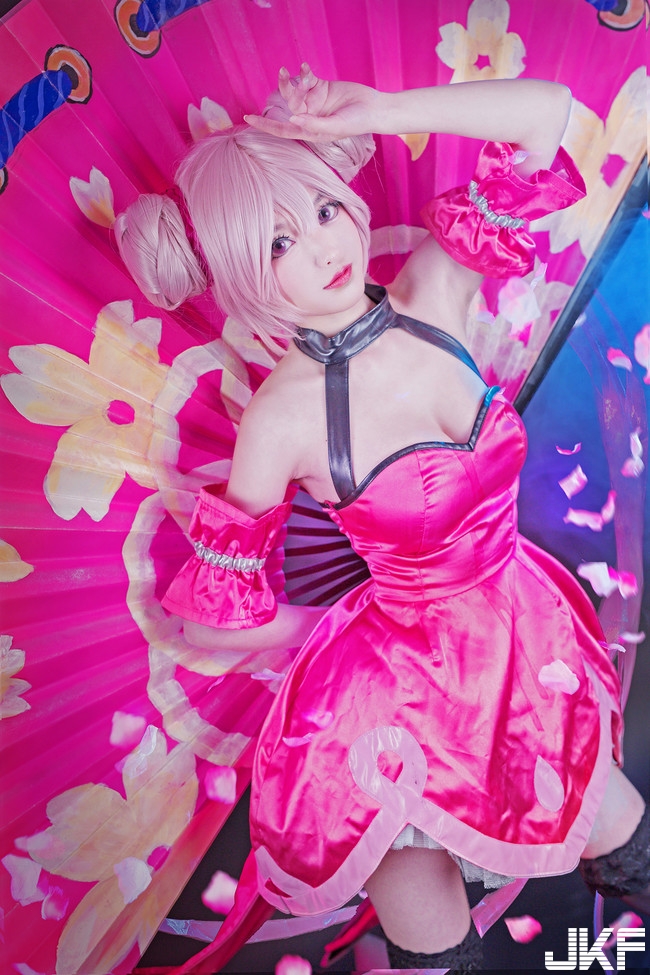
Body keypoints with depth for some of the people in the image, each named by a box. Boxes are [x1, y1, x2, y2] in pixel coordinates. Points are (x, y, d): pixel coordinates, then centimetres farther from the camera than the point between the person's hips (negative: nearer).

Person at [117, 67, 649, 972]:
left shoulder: (431, 294, -11)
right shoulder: (281, 418, -23)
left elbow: (545, 111, -11)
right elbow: (216, 614, -11)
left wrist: (370, 112, -19)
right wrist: (342, 625, 0)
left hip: (525, 622, 4)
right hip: (407, 673, -4)